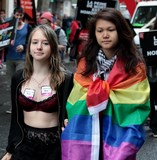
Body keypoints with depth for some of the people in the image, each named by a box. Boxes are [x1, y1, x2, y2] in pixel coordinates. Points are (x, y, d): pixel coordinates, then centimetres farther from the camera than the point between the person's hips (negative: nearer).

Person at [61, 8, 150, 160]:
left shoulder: (135, 66, -3)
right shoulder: (85, 63, 7)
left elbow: (137, 105, -8)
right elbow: (75, 100, 7)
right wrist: (70, 122, -7)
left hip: (118, 138, -2)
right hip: (84, 135, 3)